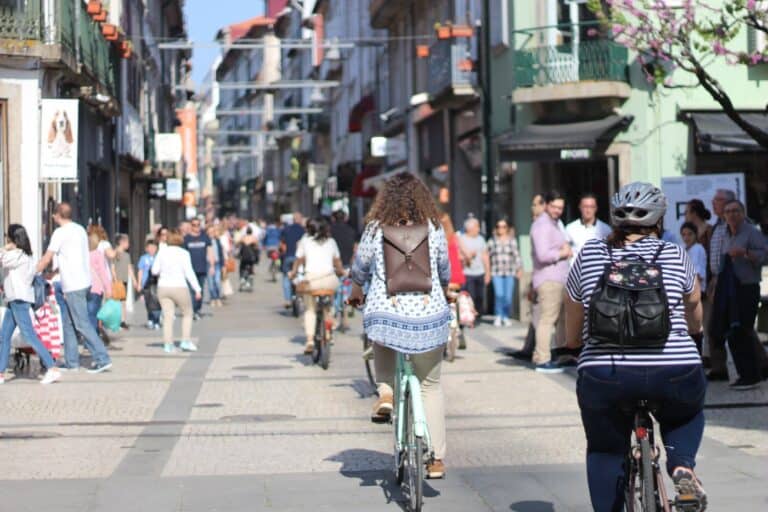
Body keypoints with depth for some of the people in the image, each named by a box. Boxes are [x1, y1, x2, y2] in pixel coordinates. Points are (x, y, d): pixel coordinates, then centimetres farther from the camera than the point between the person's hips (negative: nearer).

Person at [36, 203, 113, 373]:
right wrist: (55, 272, 24)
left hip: (73, 285, -9)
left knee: (82, 324, -8)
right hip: (84, 281, 9)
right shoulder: (80, 229, 15)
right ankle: (71, 361, 17)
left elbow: (46, 259, -6)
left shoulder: (61, 232, -10)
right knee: (68, 322, 15)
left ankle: (102, 359, -12)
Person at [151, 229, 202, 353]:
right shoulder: (184, 253, -8)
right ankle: (186, 341, 4)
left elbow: (154, 271, 5)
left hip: (163, 287, 3)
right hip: (179, 287, -3)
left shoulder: (162, 252, 2)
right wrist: (197, 289, -8)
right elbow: (189, 272, -12)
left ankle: (168, 344, -1)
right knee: (187, 313, 13)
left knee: (168, 316, 5)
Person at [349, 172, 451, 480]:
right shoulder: (434, 229, 3)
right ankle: (437, 459, 14)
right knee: (430, 387, 14)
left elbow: (360, 269, 12)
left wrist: (355, 293, 34)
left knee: (381, 339, 35)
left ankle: (385, 391, 10)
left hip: (384, 313, 0)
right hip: (429, 316, 1)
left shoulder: (375, 229, -1)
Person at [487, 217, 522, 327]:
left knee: (508, 297, -2)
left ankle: (506, 317, 15)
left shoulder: (512, 241, 9)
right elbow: (488, 257, 9)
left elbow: (517, 256, 9)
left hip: (510, 273, 1)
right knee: (499, 295, -14)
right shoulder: (492, 242, 7)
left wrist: (519, 269, 0)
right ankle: (498, 316, 3)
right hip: (496, 273, -1)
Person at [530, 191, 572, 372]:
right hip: (548, 280, -10)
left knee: (564, 319, 13)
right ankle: (542, 360, -8)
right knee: (547, 319, -9)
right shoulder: (542, 225, -11)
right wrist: (562, 253, -7)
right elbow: (543, 255, -22)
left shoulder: (555, 224, 21)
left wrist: (566, 251, 8)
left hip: (560, 279, 10)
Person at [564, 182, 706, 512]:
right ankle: (682, 465, 4)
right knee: (687, 414, 31)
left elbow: (572, 337, 18)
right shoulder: (675, 256, 11)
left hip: (605, 377, 0)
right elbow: (695, 320, 28)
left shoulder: (589, 256, 11)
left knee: (605, 451, 23)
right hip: (676, 374, 0)